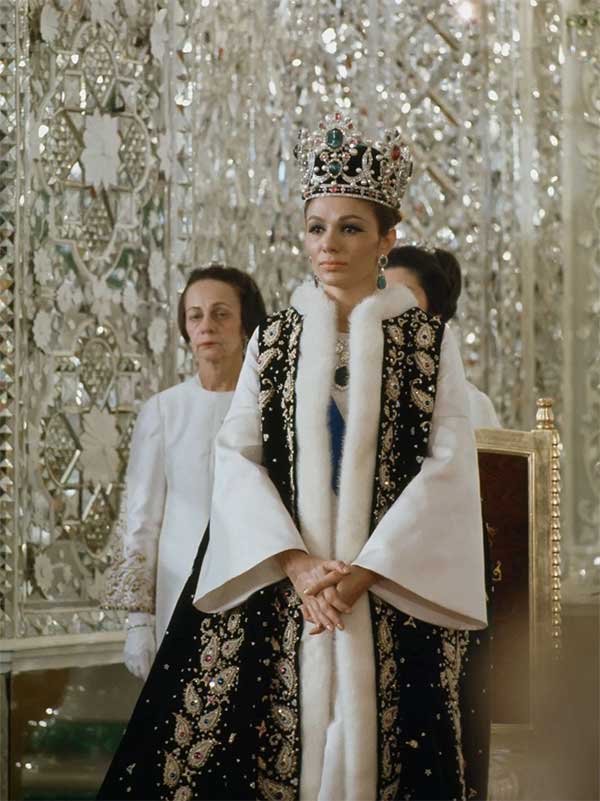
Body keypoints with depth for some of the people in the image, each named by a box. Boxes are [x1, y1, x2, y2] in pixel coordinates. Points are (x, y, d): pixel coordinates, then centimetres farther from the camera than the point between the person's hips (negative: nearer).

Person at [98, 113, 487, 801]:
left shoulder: (427, 343, 4)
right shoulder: (274, 340, 10)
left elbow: (448, 468, -4)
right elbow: (236, 456, 1)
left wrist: (365, 571, -14)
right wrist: (297, 563, -13)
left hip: (392, 594, -2)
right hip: (278, 590, 2)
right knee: (273, 745, -4)